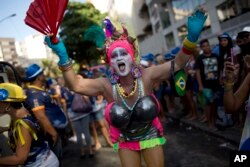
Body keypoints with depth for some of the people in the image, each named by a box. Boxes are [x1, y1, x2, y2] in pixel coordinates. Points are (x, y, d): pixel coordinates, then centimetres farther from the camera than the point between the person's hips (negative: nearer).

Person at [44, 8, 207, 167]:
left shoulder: (146, 76, -22)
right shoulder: (107, 85, -21)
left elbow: (177, 64, -23)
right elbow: (75, 84, -22)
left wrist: (191, 37, -37)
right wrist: (63, 56, -33)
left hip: (150, 136, 0)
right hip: (125, 143, 1)